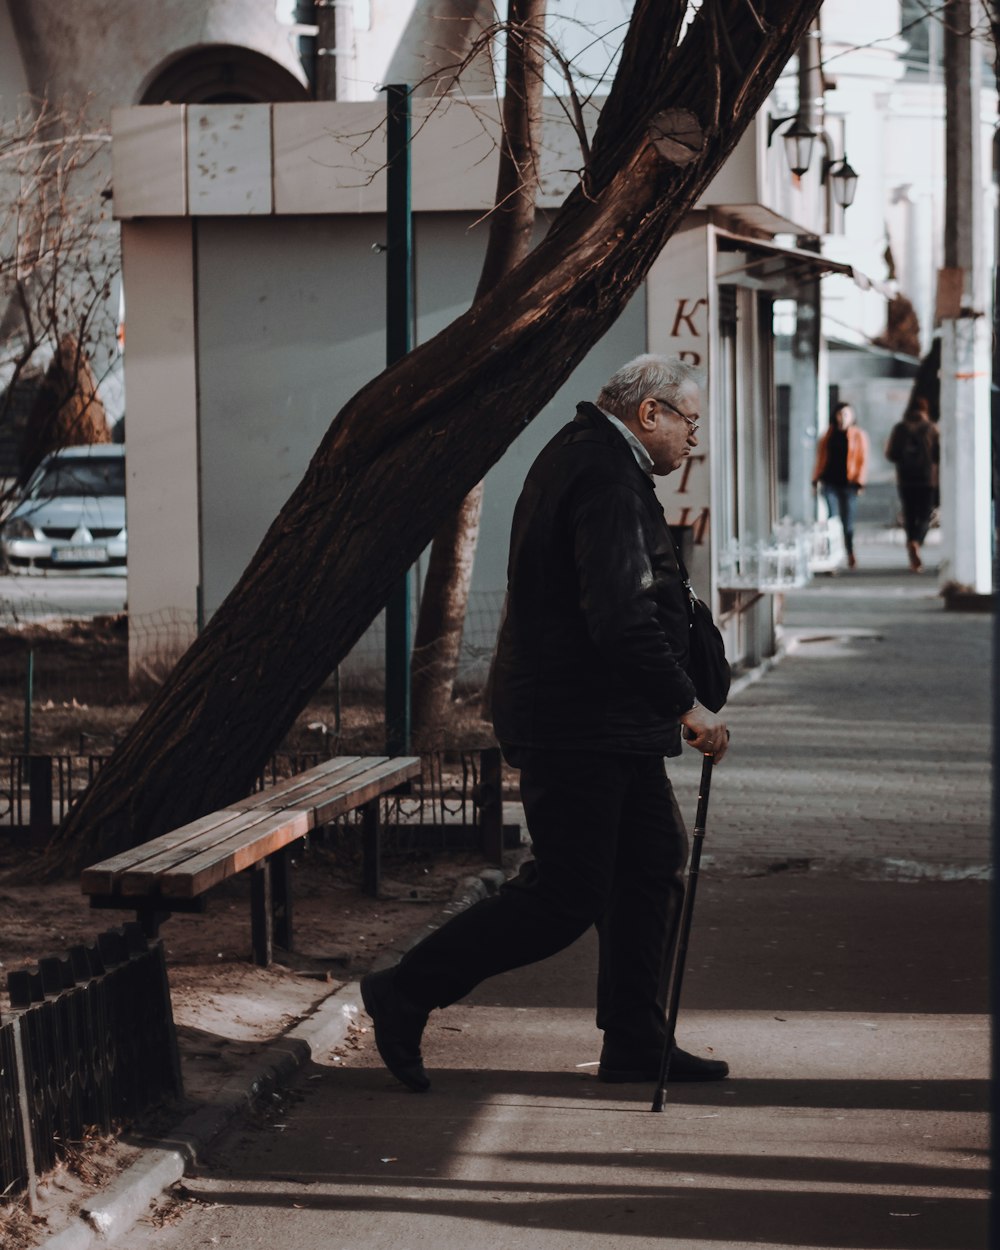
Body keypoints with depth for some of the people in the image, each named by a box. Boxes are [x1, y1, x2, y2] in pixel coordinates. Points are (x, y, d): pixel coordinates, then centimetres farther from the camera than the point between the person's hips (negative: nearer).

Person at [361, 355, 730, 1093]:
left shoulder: (585, 456, 16)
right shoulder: (606, 477, -19)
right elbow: (622, 617, -27)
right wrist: (685, 705, -21)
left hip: (608, 724, 11)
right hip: (578, 722, -11)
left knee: (654, 861, 13)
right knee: (565, 899, -8)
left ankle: (636, 1044, 19)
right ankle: (407, 995, 2)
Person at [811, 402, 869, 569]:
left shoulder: (859, 435, 4)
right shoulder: (827, 436, 11)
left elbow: (863, 460, 2)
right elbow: (820, 459, 14)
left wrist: (859, 482, -6)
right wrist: (816, 480, 6)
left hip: (848, 484, -2)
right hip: (830, 483, 2)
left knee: (847, 521, 3)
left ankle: (850, 554, 19)